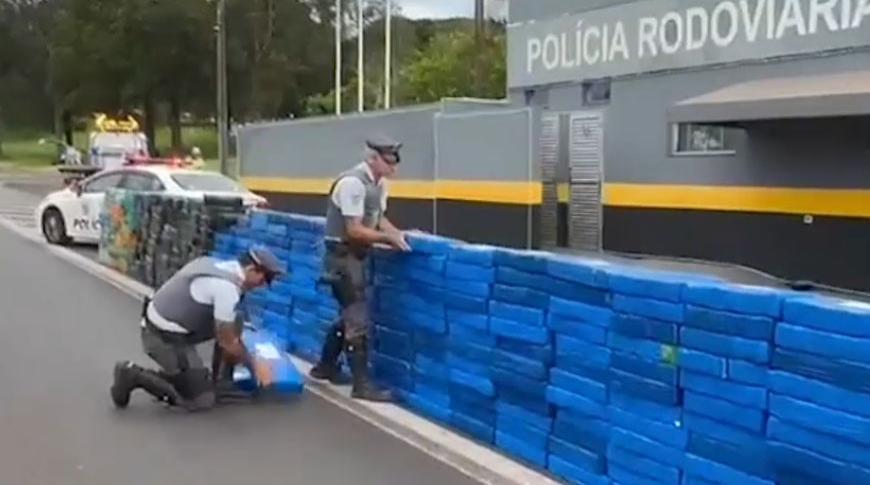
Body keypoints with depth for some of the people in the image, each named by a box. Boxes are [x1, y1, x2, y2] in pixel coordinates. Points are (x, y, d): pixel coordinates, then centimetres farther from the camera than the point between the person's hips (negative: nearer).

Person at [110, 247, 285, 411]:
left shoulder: (222, 267, 7)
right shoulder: (227, 287, -22)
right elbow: (227, 342, -11)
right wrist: (254, 365, 3)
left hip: (159, 327, 9)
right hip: (166, 339, -9)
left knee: (233, 324, 10)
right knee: (203, 399, 0)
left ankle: (220, 381, 15)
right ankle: (135, 375, -1)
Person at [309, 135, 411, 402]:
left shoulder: (379, 184, 6)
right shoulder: (353, 183, -22)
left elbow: (379, 218, 10)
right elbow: (355, 231, -24)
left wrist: (399, 234, -6)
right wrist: (390, 238, -21)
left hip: (356, 256, 9)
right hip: (343, 256, -9)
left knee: (349, 315, 19)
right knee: (358, 320, -7)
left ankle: (325, 366, 35)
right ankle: (362, 384, 0)